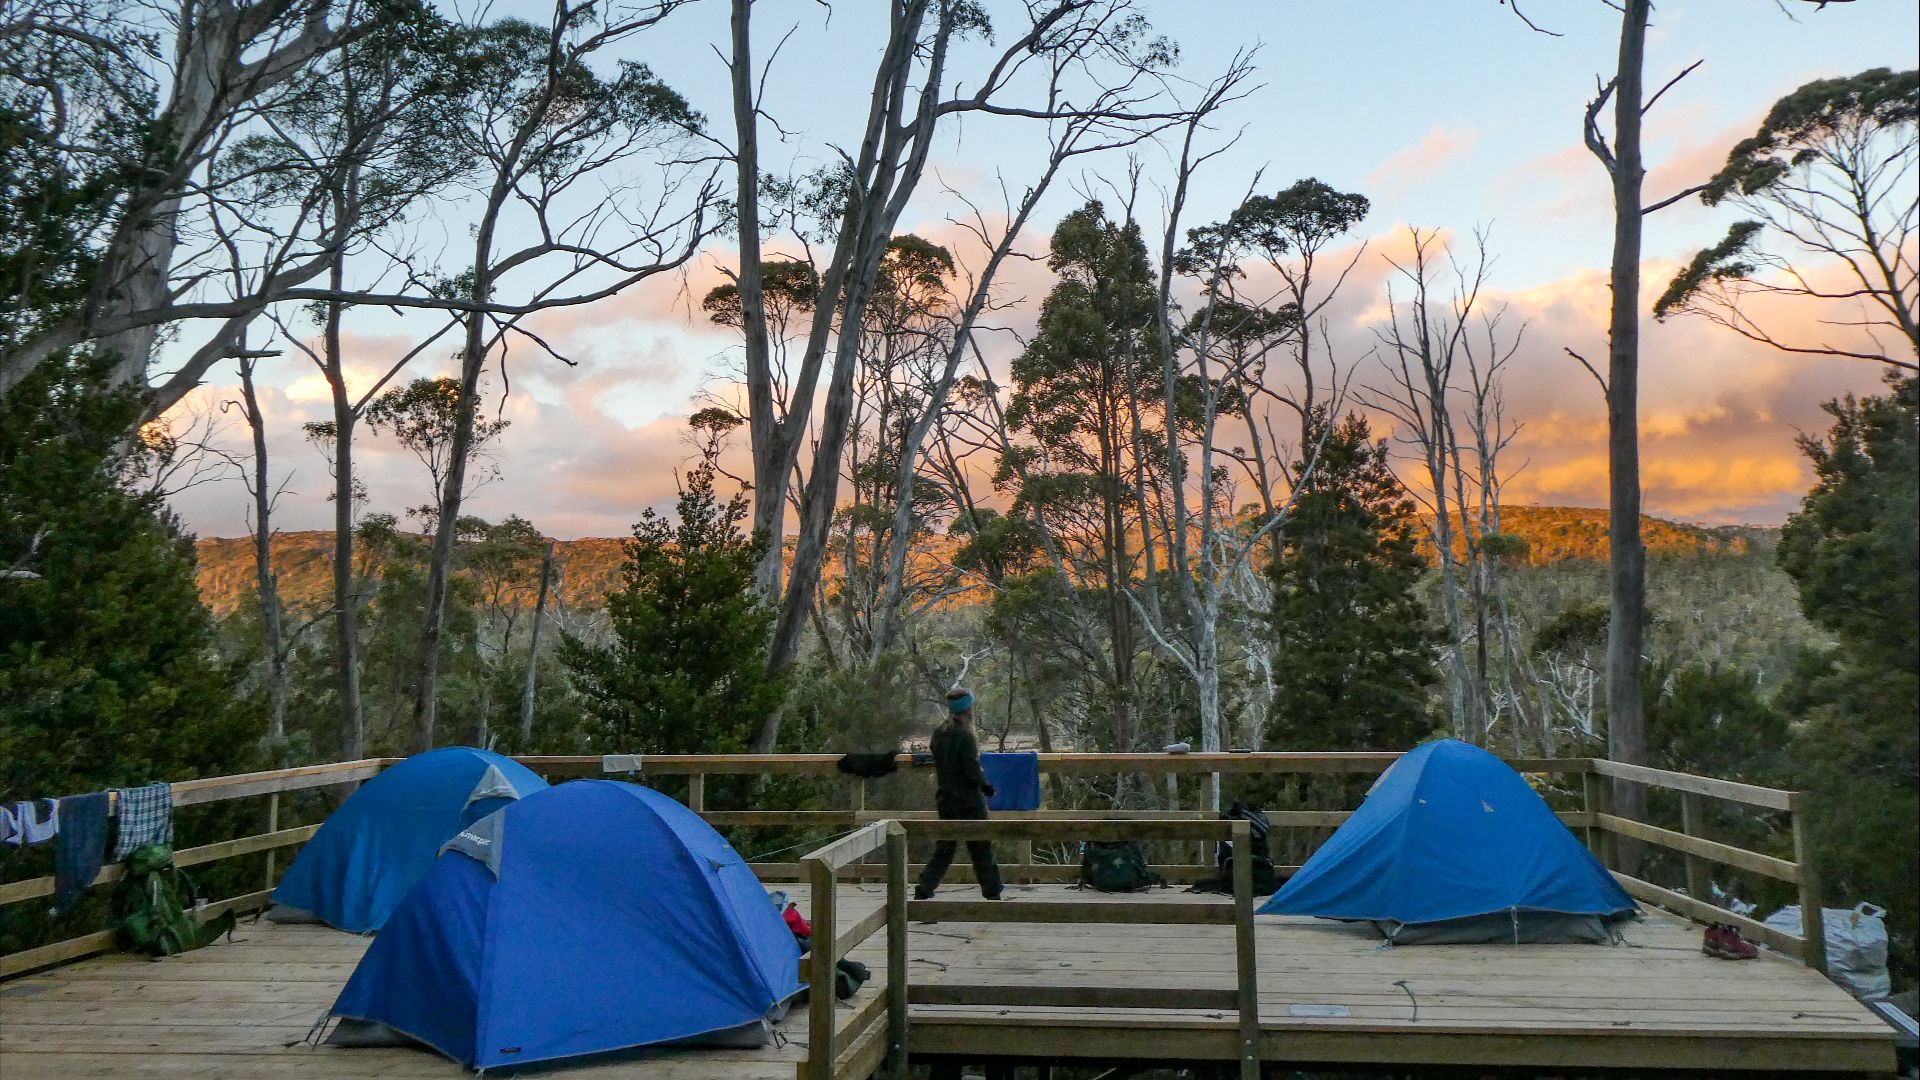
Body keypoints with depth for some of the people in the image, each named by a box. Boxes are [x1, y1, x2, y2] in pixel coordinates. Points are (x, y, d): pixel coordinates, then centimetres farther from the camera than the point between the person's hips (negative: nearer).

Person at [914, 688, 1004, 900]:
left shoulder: (938, 734, 4)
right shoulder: (965, 737, -17)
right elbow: (972, 772, -20)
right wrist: (986, 786, -3)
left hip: (945, 802, 6)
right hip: (969, 803, -6)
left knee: (942, 850, 13)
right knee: (981, 850, 6)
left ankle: (923, 890, 5)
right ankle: (992, 893, 13)